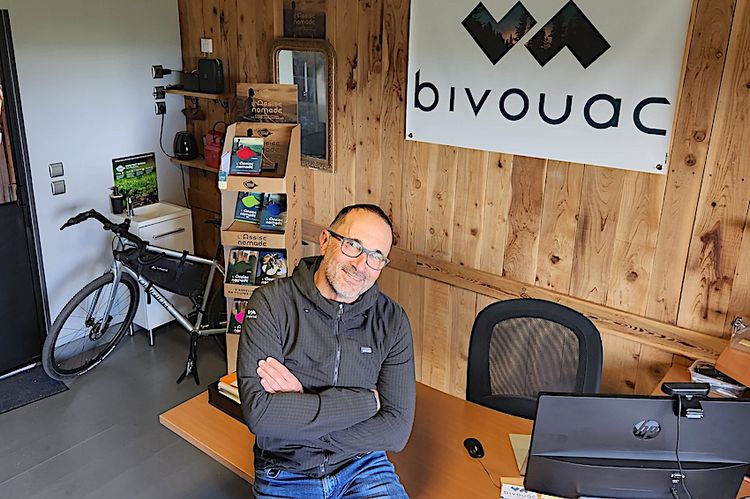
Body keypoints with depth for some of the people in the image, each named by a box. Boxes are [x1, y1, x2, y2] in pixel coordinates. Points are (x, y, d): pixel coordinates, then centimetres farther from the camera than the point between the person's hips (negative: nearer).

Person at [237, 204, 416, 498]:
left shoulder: (391, 320, -6)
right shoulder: (271, 303, -12)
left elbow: (396, 431, -11)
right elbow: (258, 413, -22)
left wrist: (297, 410, -18)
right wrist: (366, 400, -17)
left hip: (362, 467, 0)